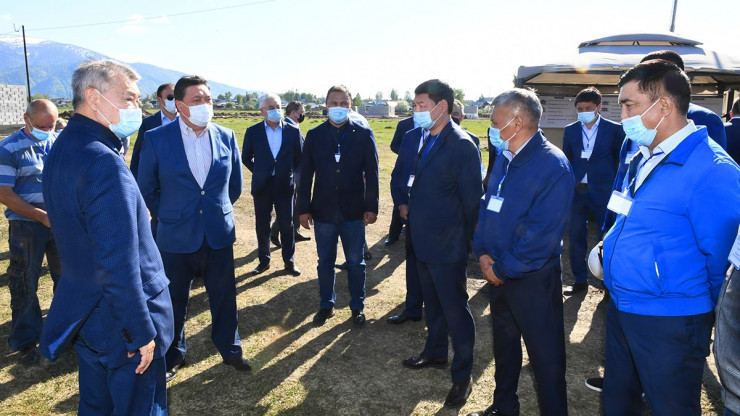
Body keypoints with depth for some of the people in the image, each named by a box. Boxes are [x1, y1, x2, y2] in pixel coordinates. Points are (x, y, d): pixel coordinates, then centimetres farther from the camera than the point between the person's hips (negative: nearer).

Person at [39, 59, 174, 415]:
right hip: (120, 322, -9)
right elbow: (119, 265, -27)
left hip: (83, 316, 9)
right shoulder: (104, 163, -25)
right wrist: (142, 333, -19)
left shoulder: (61, 149, 5)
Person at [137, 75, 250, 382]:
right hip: (176, 238, -1)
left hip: (219, 235, 2)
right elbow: (146, 188, 2)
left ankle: (230, 350, 34)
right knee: (174, 301, 14)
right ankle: (173, 356, 36)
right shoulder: (156, 139, -9)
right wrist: (166, 216, 6)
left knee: (224, 297, 13)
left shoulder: (226, 137, -2)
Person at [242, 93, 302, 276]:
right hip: (262, 186, 1)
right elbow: (246, 158, 9)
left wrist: (290, 172, 3)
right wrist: (259, 172, 4)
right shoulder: (253, 132, -1)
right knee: (262, 226, 10)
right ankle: (264, 260, 25)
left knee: (287, 225, 6)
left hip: (285, 186, 0)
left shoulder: (293, 131, -2)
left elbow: (299, 157, 8)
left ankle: (289, 261, 20)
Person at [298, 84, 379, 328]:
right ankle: (326, 305, 30)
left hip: (353, 212, -1)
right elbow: (306, 175, 3)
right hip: (323, 211, 2)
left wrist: (371, 207, -6)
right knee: (325, 262, 13)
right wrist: (304, 209, 0)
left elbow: (371, 174, -2)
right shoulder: (314, 135, 2)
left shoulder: (363, 134, -2)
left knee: (355, 263, 10)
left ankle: (357, 307, 27)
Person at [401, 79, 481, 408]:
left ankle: (462, 376, 20)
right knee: (432, 303, 23)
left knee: (455, 309, 4)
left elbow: (471, 199, -14)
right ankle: (435, 353, 42)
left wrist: (465, 242, -11)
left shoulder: (461, 144, -16)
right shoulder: (426, 139, 8)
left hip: (447, 245, -8)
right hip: (423, 242, 8)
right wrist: (408, 204, 6)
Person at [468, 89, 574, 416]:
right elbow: (487, 206, 11)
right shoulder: (504, 158, 6)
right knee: (504, 343, 22)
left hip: (533, 279, -8)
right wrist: (483, 252, -3)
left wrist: (502, 268, -16)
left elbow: (543, 234, -23)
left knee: (545, 356, 6)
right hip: (499, 274, 8)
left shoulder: (553, 165, -19)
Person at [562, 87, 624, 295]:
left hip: (603, 192, -3)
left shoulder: (614, 129, 0)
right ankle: (580, 280, 20)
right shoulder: (570, 130, 8)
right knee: (576, 238, 7)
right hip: (577, 191, 3)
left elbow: (621, 159, 6)